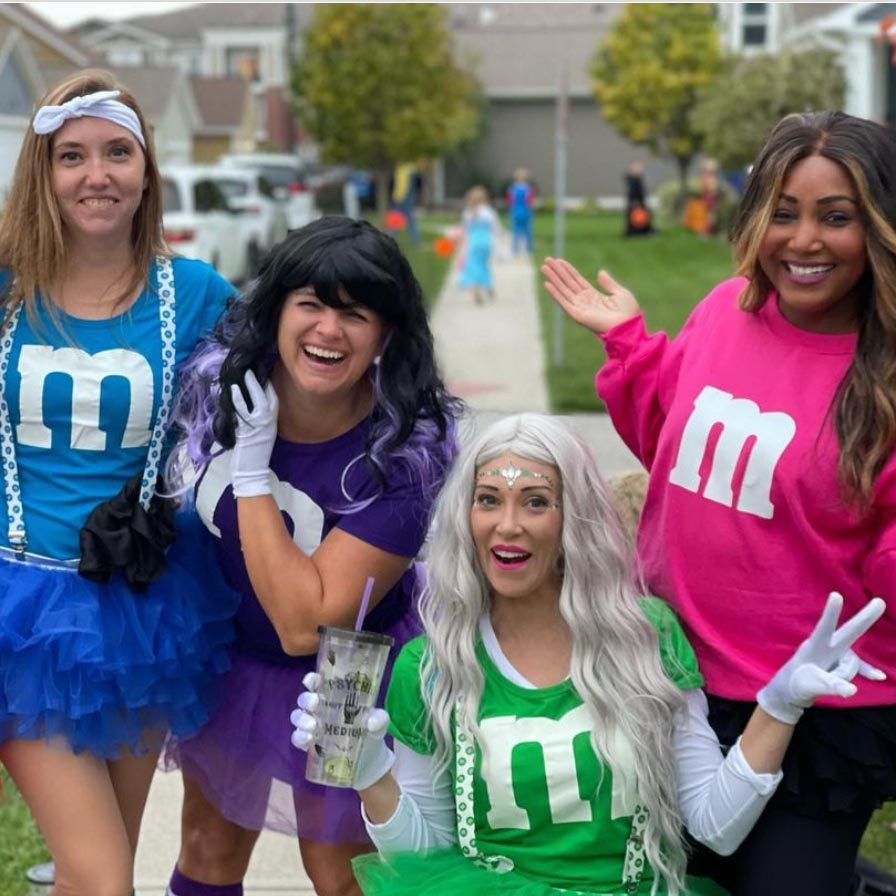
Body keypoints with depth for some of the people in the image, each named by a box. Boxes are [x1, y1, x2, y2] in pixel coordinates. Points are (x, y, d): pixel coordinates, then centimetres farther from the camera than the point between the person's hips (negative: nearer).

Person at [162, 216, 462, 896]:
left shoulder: (403, 456, -30)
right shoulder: (218, 383, -19)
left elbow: (306, 625, -33)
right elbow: (172, 490, 5)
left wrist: (253, 472, -34)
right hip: (225, 654, 4)